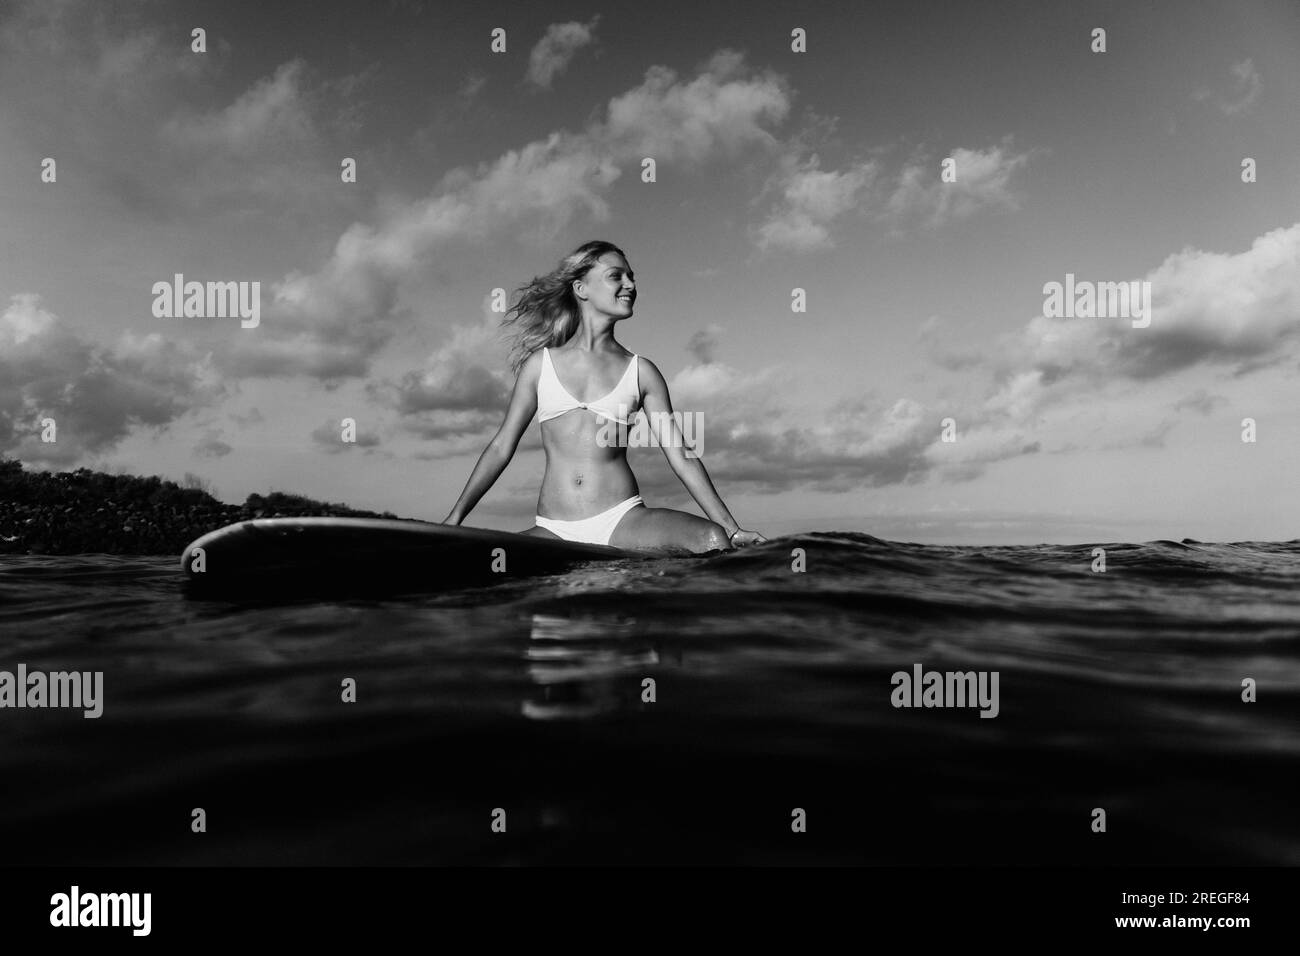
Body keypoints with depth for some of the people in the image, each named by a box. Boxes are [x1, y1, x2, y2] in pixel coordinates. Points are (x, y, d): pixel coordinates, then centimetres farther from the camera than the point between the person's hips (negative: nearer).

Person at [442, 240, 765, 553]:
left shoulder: (641, 372, 9)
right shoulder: (540, 363, 10)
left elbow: (681, 457, 7)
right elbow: (501, 446, 14)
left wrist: (732, 529, 1)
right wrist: (455, 518, 9)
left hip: (624, 521, 0)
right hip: (555, 530, 1)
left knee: (713, 539, -29)